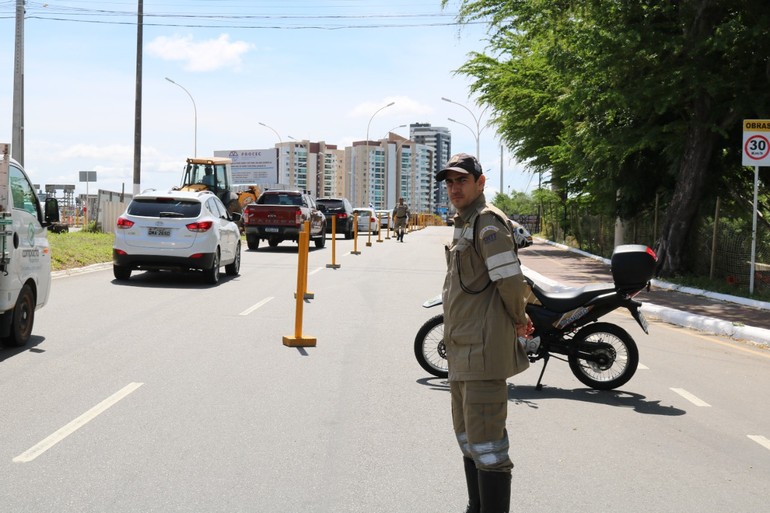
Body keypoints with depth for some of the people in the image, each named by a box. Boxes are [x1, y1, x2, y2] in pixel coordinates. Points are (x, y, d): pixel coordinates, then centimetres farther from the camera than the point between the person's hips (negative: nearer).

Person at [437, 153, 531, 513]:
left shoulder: (487, 220, -14)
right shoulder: (463, 224, 18)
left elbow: (510, 279, -23)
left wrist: (518, 319, -7)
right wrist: (519, 318, 17)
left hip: (484, 349, -11)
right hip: (462, 349, 11)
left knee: (486, 443, -10)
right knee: (467, 437, 21)